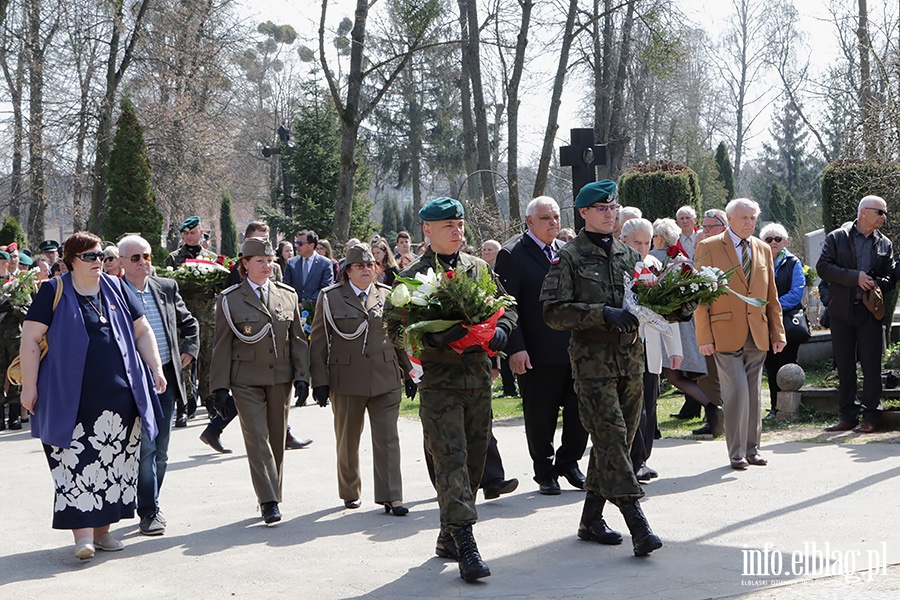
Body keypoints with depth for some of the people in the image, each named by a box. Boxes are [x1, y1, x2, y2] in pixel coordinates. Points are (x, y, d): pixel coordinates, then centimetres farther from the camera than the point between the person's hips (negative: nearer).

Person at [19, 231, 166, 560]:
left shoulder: (116, 289, 12)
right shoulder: (54, 293, 1)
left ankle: (103, 529, 16)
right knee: (77, 462, -10)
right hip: (72, 398, -4)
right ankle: (82, 533, -10)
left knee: (115, 462, 6)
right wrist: (29, 385, -8)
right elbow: (30, 339, -2)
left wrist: (155, 368, 5)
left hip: (119, 395, 4)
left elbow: (142, 331, 16)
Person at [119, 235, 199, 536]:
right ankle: (148, 512, -2)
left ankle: (151, 504, 25)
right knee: (146, 446, -9)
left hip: (166, 377, 5)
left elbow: (188, 322, 22)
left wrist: (189, 349, 10)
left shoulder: (167, 288, 9)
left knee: (161, 449, 11)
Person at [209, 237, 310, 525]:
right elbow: (222, 347, 1)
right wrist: (220, 387, -3)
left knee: (277, 440, 9)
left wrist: (302, 376, 3)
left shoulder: (288, 295, 9)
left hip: (280, 379, 3)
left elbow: (298, 340, 11)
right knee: (257, 440, -10)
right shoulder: (229, 300, 1)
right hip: (246, 380, -3)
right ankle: (268, 502, -10)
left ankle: (273, 496, 21)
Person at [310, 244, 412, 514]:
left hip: (386, 379, 1)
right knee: (347, 440, 10)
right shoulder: (330, 298, 2)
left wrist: (409, 373, 14)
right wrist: (319, 380, -4)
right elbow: (318, 342, 2)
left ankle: (391, 497, -2)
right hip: (346, 381, -1)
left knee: (388, 438, -4)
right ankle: (349, 493, 27)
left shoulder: (388, 296, 9)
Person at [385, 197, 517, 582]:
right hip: (438, 380, -5)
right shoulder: (413, 277, -1)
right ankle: (465, 546, -16)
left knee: (474, 459, 9)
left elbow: (507, 307, 19)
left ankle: (448, 537, 24)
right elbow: (395, 330, -6)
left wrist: (500, 331, -3)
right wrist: (434, 337, -23)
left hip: (479, 376, 5)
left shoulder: (479, 269, 13)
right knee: (450, 457, -13)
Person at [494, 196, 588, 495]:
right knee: (540, 418, 6)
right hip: (537, 355, -5)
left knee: (580, 413, 7)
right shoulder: (512, 255, -6)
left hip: (575, 349, 5)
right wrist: (515, 348, -18)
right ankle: (545, 473, 21)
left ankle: (568, 463, 26)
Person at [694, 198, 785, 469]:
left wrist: (777, 332, 8)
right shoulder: (708, 248, -1)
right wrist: (704, 337, -10)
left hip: (757, 335, 5)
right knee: (737, 391, -9)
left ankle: (751, 449, 17)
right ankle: (737, 453, -1)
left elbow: (771, 296, 16)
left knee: (754, 393, 8)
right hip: (725, 334, -5)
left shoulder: (763, 249, 14)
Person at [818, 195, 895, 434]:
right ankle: (848, 416, 12)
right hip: (842, 311, -1)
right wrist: (855, 277, -15)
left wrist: (876, 284, -12)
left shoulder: (885, 244, 11)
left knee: (871, 365, -3)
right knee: (845, 366, 4)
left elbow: (891, 277, 11)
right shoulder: (837, 238, 3)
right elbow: (823, 267, -7)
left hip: (870, 312, 1)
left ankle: (871, 417, 4)